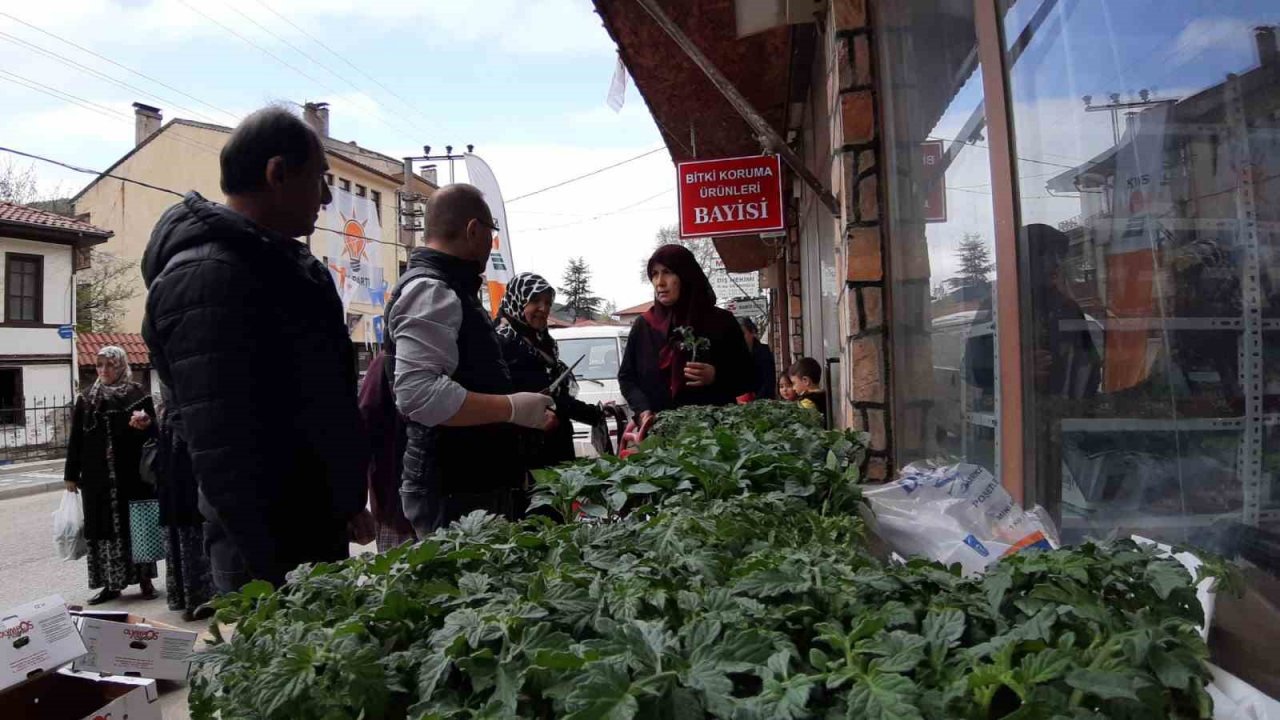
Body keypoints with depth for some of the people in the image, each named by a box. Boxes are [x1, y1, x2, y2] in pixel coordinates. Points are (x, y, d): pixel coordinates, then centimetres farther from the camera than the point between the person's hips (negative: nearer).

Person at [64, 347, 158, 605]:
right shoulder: (86, 400, 10)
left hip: (133, 474, -3)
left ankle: (144, 579, 11)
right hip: (97, 476, 3)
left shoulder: (138, 395, 1)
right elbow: (76, 439, 11)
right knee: (103, 527, 4)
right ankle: (111, 584, 13)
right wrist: (71, 474, 8)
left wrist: (144, 424, -21)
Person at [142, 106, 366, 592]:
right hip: (271, 558, -9)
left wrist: (347, 506, 20)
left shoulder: (278, 260, 13)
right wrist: (280, 569, -21)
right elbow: (223, 451, -24)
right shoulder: (209, 277, -19)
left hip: (318, 532, 9)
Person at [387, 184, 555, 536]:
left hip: (476, 480, 10)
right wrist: (513, 407, -21)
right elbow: (418, 392, -27)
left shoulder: (447, 290, 18)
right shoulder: (431, 291, -15)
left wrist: (526, 413, 23)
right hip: (453, 490, -10)